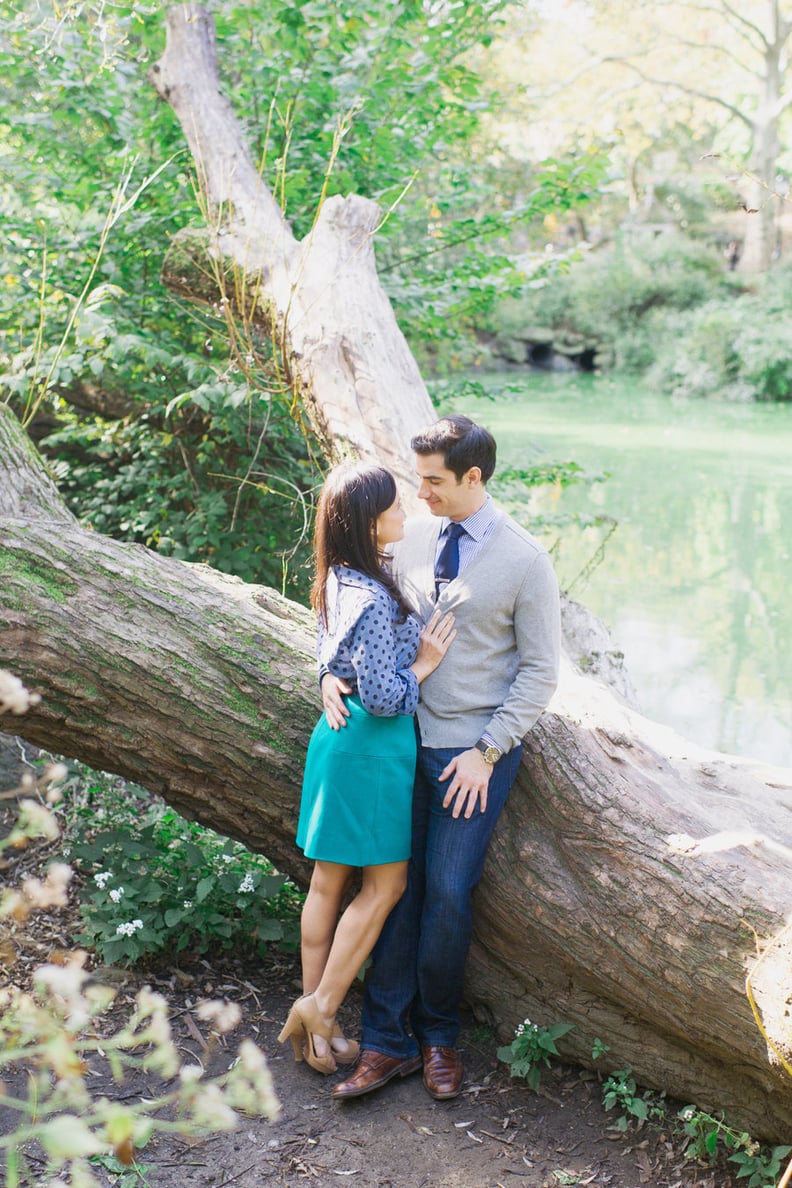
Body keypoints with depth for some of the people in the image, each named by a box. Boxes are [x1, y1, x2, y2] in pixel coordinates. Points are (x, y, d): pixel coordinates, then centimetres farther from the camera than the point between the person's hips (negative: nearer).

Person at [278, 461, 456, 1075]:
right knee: (386, 883, 7)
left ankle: (311, 1018, 25)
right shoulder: (374, 598, -24)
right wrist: (423, 665, -9)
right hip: (373, 747, -9)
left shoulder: (339, 581, 4)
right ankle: (320, 1007, 12)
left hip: (338, 734, 9)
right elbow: (383, 696, -23)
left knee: (329, 881, 15)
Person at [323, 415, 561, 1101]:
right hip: (406, 736, 4)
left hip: (477, 750, -4)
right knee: (397, 884, 3)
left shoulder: (525, 561, -9)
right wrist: (336, 670, -6)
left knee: (448, 892, -2)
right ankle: (387, 1042, 13)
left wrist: (487, 752, -11)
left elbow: (541, 670, -5)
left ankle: (438, 1036, 20)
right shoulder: (411, 537, 3)